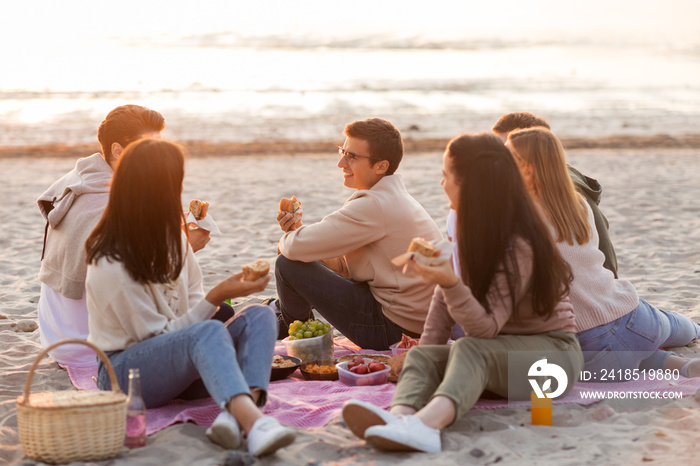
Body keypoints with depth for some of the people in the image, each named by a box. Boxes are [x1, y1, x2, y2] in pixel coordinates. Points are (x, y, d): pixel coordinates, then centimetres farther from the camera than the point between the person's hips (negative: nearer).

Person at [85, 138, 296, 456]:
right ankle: (255, 422, -63)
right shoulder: (112, 266, -20)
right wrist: (216, 298, -23)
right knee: (209, 332, -36)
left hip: (182, 368, 8)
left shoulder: (171, 233, 4)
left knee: (259, 316, -17)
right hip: (126, 371, -8)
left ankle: (236, 414, -44)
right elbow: (158, 335, -16)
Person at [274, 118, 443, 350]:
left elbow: (296, 247, -21)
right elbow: (344, 266, 13)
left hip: (393, 328, -10)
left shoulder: (374, 207, -21)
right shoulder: (394, 198, 12)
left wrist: (287, 239, 4)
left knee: (288, 265, -6)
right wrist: (298, 230, 1)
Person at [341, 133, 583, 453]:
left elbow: (486, 328, -25)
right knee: (421, 356, -20)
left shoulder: (520, 248, -21)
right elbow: (447, 295, 11)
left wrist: (450, 283, -41)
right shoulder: (471, 229, 4)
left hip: (551, 349, -7)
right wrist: (428, 350, 0)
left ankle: (426, 421, -66)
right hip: (502, 350, 7)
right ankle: (399, 417, -54)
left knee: (470, 350, -37)